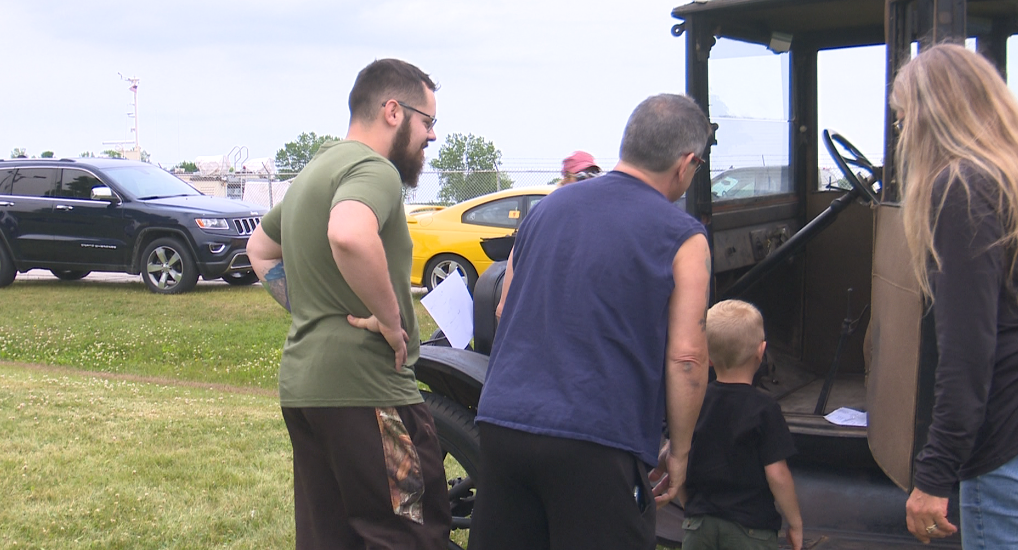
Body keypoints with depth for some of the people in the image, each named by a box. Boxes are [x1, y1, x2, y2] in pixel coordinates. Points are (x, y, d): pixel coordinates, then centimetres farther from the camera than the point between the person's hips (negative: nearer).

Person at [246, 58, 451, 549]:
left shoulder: (315, 171, 20)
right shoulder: (373, 169, -12)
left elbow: (260, 249, 33)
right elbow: (350, 236, -35)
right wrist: (391, 318, -22)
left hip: (301, 384, 10)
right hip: (362, 387, -10)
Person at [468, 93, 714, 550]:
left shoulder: (549, 206, 14)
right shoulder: (682, 239, -3)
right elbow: (686, 356, -8)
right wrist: (678, 451, 3)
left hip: (500, 425, 5)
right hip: (597, 444, -5)